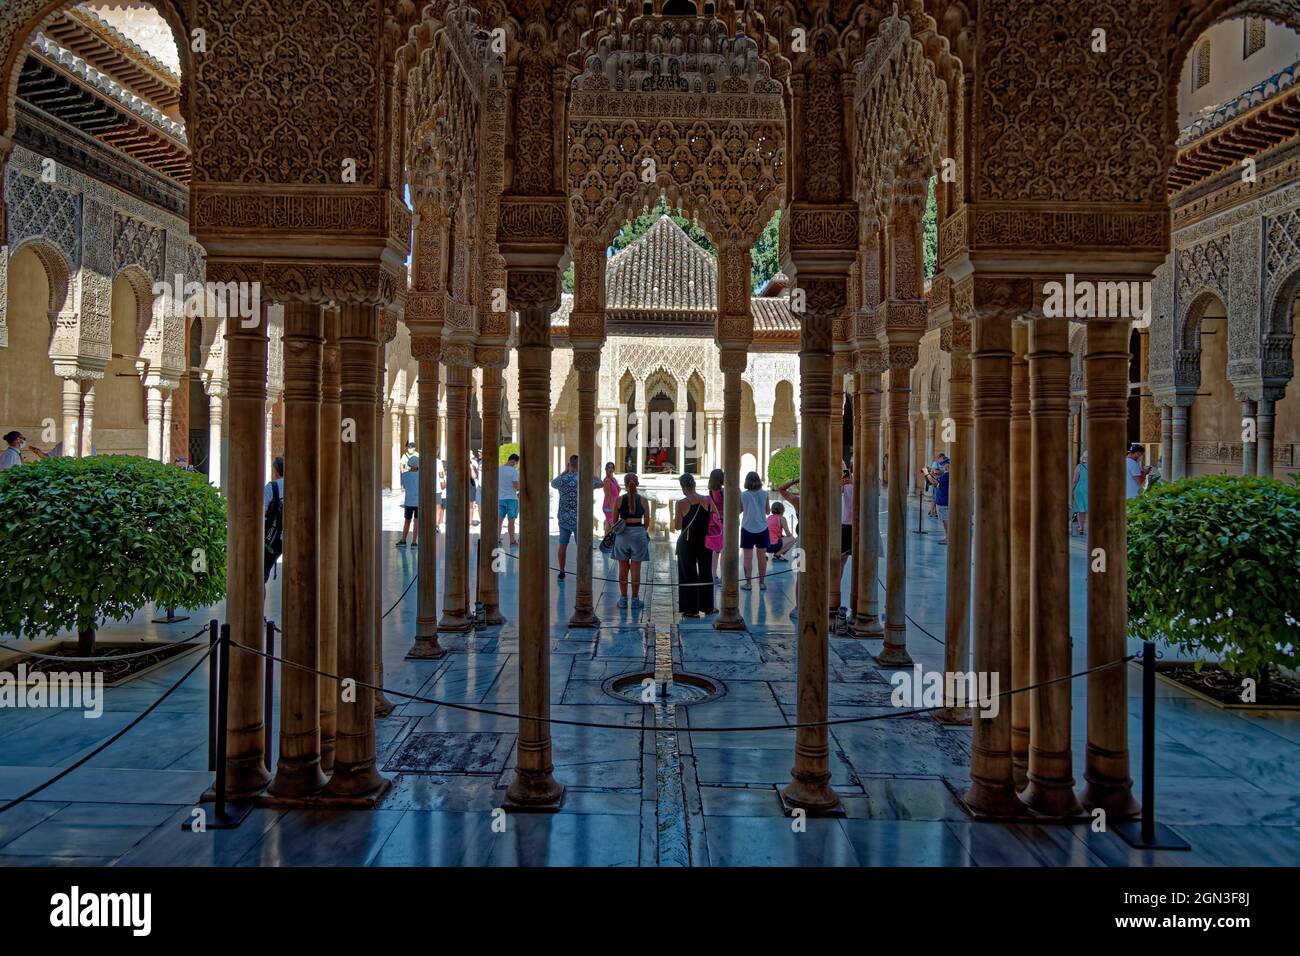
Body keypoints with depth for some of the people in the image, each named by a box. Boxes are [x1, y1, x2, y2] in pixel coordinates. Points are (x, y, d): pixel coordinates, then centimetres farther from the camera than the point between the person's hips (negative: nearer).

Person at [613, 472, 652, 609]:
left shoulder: (619, 499, -5)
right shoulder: (643, 500, -3)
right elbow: (647, 522, 2)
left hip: (622, 535, 0)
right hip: (639, 533, 0)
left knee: (623, 568, 10)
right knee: (636, 569, 6)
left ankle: (623, 599, 14)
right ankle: (635, 599, 11)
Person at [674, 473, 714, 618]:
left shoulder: (681, 503, -15)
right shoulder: (708, 501, -5)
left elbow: (678, 526, -12)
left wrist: (674, 520, 8)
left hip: (687, 543, -3)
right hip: (704, 542, 3)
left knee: (688, 574, 6)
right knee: (705, 573, 16)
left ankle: (691, 609, 7)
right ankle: (707, 607, 23)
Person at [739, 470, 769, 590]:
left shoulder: (743, 495, -9)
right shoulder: (764, 494, -6)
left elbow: (739, 511, 2)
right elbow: (767, 511, 3)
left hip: (747, 528, -1)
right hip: (762, 528, 1)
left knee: (748, 557, 5)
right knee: (762, 556, 10)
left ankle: (748, 582, 7)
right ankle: (762, 582, 15)